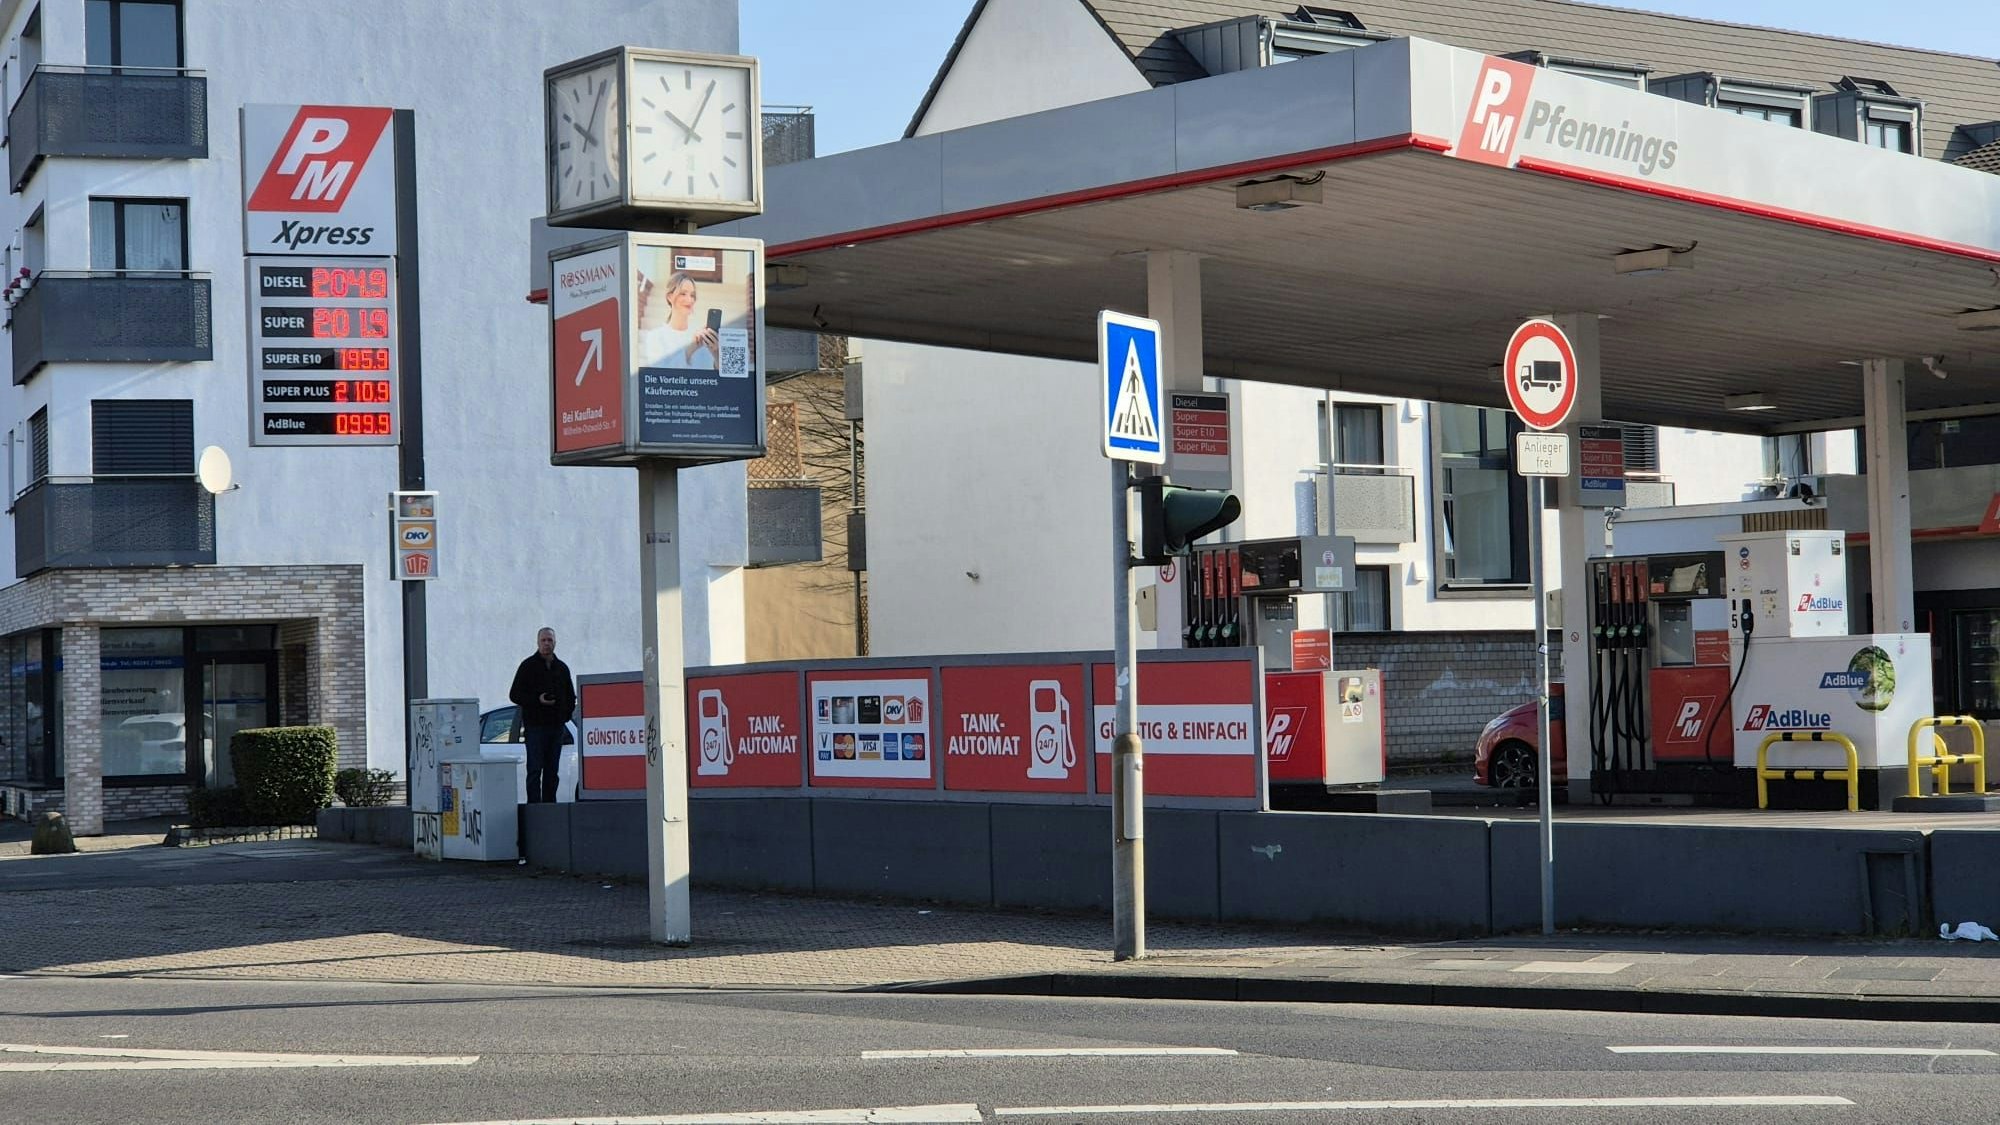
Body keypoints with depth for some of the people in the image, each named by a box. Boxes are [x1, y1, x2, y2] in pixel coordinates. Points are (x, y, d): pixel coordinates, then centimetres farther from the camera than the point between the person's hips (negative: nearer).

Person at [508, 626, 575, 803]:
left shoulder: (562, 668, 15)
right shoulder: (528, 666, 1)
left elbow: (571, 696, 24)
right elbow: (515, 694, -2)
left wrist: (566, 713, 8)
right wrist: (537, 700, -15)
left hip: (557, 727, 5)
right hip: (535, 726, -5)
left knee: (552, 770, 6)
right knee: (535, 769, -9)